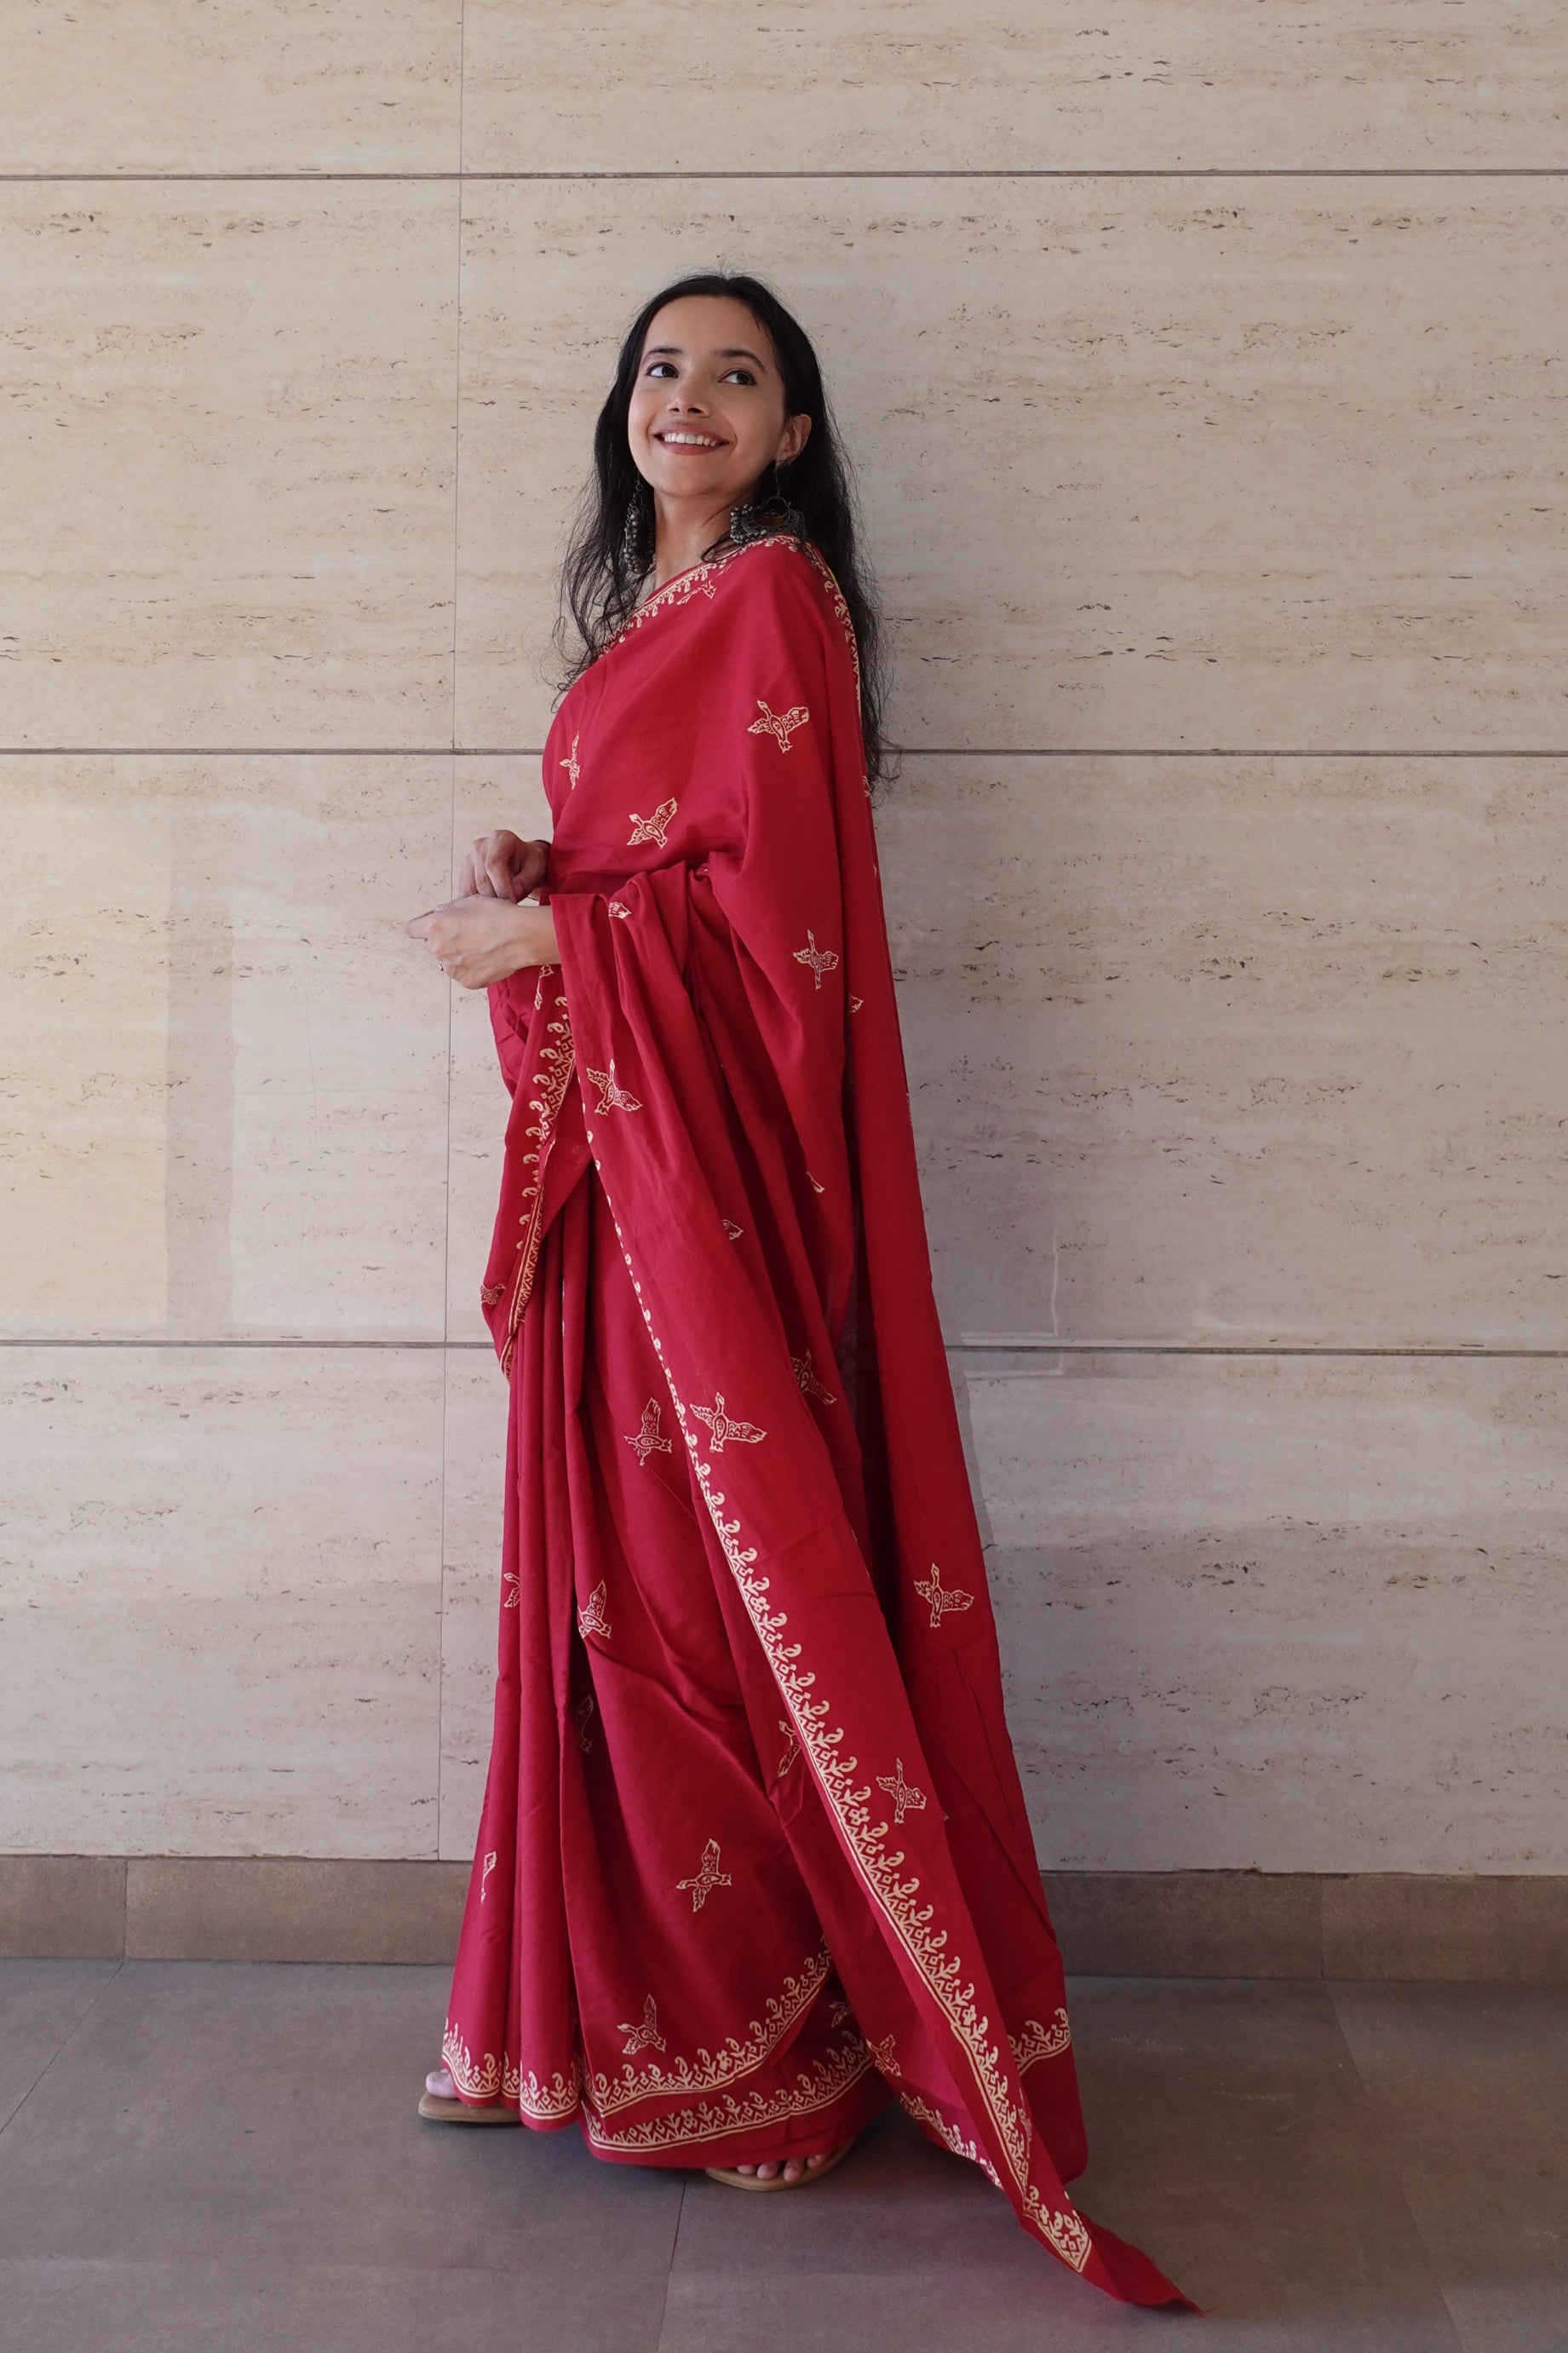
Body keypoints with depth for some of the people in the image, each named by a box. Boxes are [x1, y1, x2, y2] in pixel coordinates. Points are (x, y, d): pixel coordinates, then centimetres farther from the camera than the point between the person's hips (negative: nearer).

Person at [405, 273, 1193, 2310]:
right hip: (619, 1132, 9)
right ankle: (633, 2001, 24)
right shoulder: (651, 606, 20)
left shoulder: (777, 594, -8)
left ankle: (757, 2034, 14)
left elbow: (767, 896, -16)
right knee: (620, 1562, 11)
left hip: (717, 1132, -9)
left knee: (718, 1558, -2)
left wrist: (540, 940, -10)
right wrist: (534, 874, 3)